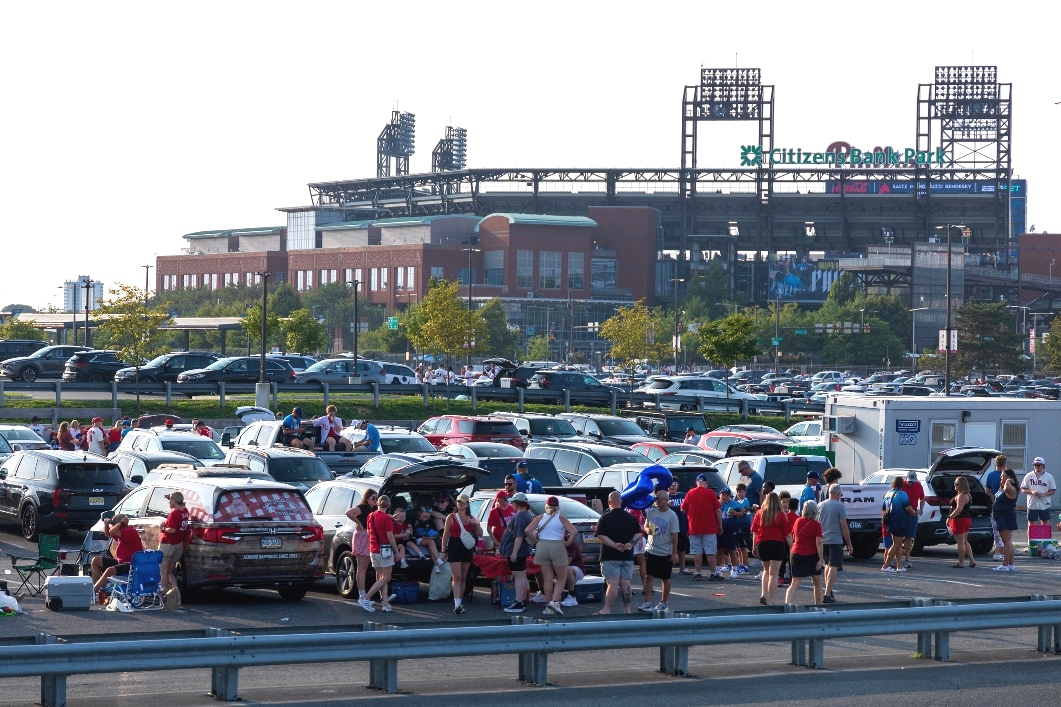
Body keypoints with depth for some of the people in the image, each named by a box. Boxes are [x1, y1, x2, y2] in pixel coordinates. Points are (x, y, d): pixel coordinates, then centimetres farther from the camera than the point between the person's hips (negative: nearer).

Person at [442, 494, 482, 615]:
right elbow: (446, 534, 1)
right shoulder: (451, 517, 0)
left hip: (467, 548, 4)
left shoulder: (471, 518, 10)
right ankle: (457, 604, -21)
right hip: (454, 547, -4)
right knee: (457, 577, -13)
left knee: (463, 578, 9)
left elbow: (480, 534, 11)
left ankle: (459, 602, 17)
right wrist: (443, 550, -2)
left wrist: (477, 524, -9)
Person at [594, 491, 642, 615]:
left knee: (612, 584, -9)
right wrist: (631, 543, -4)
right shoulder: (631, 518, 8)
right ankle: (627, 609, 12)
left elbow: (601, 536, -13)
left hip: (610, 557, -4)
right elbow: (638, 534, 7)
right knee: (625, 583, 9)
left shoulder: (604, 518, -6)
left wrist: (614, 545, -15)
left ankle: (607, 610, -13)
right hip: (627, 557, 4)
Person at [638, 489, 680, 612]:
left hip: (665, 553, -3)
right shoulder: (651, 512, 3)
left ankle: (664, 603, 19)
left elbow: (674, 535, -8)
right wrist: (647, 530, -9)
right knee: (648, 577, -1)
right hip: (651, 550, 4)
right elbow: (646, 526, 16)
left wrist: (674, 553, -11)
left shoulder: (672, 516, -9)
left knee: (665, 579, 8)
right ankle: (647, 603, 1)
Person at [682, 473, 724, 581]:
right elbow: (718, 510, -4)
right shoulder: (710, 493, -5)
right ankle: (713, 574, 1)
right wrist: (720, 524, 6)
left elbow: (683, 509, 8)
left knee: (697, 552, 6)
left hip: (694, 528, 2)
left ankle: (698, 574, 4)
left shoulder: (690, 493, 1)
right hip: (709, 528, -2)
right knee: (710, 552, 1)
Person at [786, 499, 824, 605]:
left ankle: (787, 603, -23)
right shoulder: (816, 525, -8)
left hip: (797, 554, 3)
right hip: (812, 556, -3)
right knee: (817, 582, 15)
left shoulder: (798, 521, 5)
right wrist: (821, 559, -13)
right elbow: (818, 543, -14)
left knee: (795, 583, -2)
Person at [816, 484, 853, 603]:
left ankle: (828, 590, 26)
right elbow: (844, 526, -9)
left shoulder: (820, 506, 7)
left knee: (828, 564, 23)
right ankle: (827, 595, -12)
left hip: (822, 540, 6)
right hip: (836, 540, -6)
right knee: (833, 567, -5)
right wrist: (849, 544, -3)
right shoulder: (840, 506, -8)